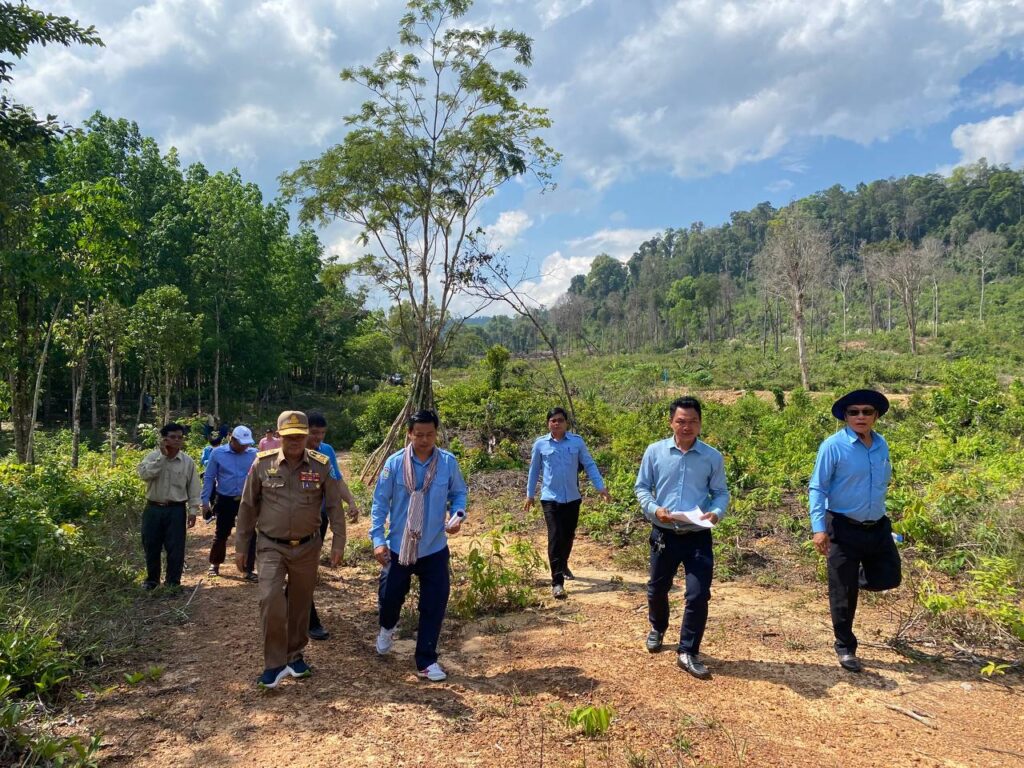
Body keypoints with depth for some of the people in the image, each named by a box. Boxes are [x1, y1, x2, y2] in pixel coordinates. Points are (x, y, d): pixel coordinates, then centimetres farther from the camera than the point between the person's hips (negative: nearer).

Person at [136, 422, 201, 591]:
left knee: (175, 547, 3)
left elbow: (193, 488, 2)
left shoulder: (188, 461, -1)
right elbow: (144, 474, -20)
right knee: (151, 546, 12)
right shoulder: (152, 456, -1)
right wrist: (162, 456, -20)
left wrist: (193, 510, -2)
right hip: (153, 508, 1)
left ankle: (173, 581, 19)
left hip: (176, 510, -1)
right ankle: (152, 579, 31)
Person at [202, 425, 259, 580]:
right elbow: (209, 478, 0)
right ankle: (215, 564, 34)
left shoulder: (254, 454, -6)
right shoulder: (218, 453, -6)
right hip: (225, 501, 0)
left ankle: (249, 569, 12)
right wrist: (205, 501, -2)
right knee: (221, 534, 13)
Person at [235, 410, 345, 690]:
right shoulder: (262, 463, -6)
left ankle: (295, 655, 33)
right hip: (271, 546, -1)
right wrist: (241, 546, 4)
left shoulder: (321, 466, -7)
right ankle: (275, 664, 0)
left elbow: (334, 506, 0)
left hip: (307, 547, 1)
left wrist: (338, 542, -4)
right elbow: (247, 507, 2)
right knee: (270, 600, -16)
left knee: (300, 603, 13)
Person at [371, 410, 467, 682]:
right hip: (398, 547, 0)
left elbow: (459, 493, 5)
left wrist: (458, 515, -15)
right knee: (390, 596, 13)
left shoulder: (449, 463, -9)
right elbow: (380, 503, -6)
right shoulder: (394, 463, -11)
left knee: (434, 606, 3)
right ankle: (387, 628, 50)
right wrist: (378, 539, -11)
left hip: (435, 549, 1)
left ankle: (426, 662, 20)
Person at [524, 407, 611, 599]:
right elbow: (534, 470, 9)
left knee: (568, 536, 16)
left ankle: (563, 566, 43)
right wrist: (530, 495, 12)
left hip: (572, 498, 2)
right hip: (550, 498, -2)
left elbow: (589, 465, 3)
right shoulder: (540, 444, -2)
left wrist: (601, 487, -6)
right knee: (555, 538, -10)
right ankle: (557, 582, -8)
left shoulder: (577, 441, -1)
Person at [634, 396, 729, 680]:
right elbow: (641, 487, 2)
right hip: (664, 534, 1)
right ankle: (657, 629, 48)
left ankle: (687, 652, 13)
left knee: (699, 595, -5)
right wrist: (654, 509, -16)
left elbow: (721, 493, 3)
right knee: (657, 588, 17)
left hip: (698, 537, -1)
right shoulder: (655, 452, -4)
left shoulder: (712, 457, -2)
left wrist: (716, 512, -18)